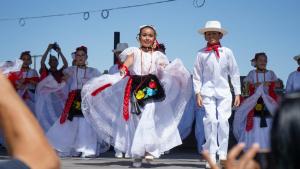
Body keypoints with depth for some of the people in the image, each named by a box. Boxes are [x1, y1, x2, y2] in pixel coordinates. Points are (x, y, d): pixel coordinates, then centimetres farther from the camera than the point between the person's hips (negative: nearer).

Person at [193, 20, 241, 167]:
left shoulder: (227, 52, 5)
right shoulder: (201, 54, 4)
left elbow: (234, 73, 9)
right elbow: (197, 75, 6)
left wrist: (237, 93, 7)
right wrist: (198, 93, -1)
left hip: (224, 91, 1)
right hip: (207, 91, -1)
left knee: (223, 121, -4)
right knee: (210, 120, -8)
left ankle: (223, 155, 6)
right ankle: (211, 155, -1)